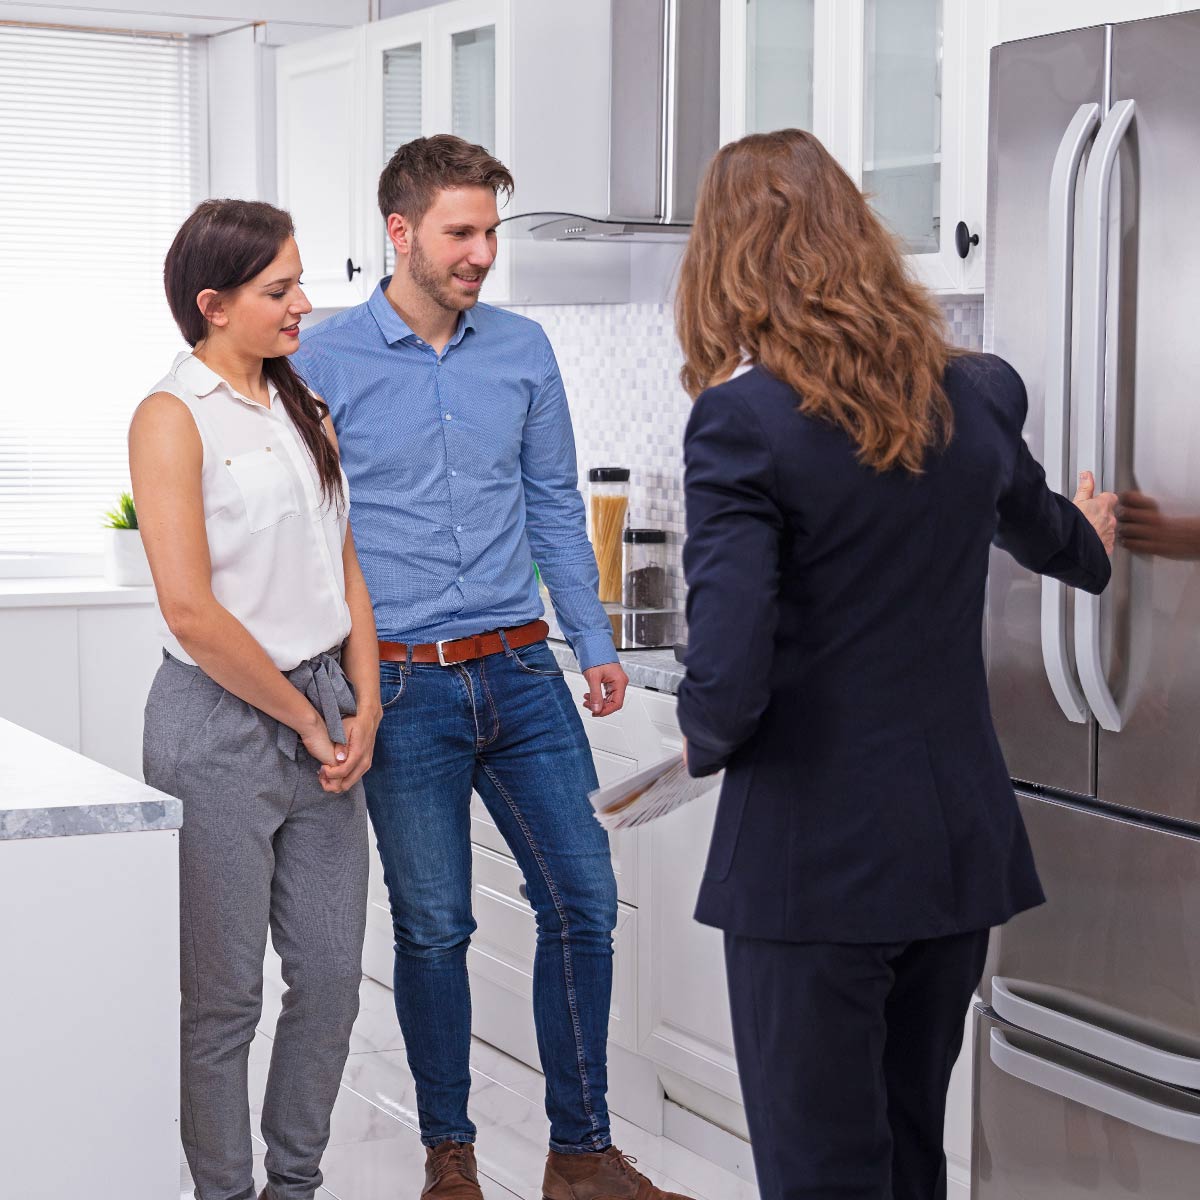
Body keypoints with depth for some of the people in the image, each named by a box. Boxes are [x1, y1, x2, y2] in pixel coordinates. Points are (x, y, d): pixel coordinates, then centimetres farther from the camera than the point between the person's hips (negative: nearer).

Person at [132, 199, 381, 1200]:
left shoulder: (303, 407, 12)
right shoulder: (174, 417, -10)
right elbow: (192, 612, -17)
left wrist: (363, 706, 3)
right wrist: (306, 720, -10)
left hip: (324, 714, 7)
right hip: (221, 722, -7)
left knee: (332, 975, 11)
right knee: (223, 996, 4)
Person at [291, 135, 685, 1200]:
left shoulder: (523, 350, 7)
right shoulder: (326, 363, -4)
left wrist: (595, 640, 8)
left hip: (521, 672, 3)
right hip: (403, 686, -3)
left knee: (583, 901, 2)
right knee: (434, 926, 5)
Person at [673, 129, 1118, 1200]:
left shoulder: (745, 415, -15)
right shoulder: (978, 397, 4)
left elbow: (727, 677, -22)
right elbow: (1041, 527, 27)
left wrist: (706, 739, 2)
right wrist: (1090, 543, 51)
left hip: (815, 859, -6)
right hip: (962, 844, 6)